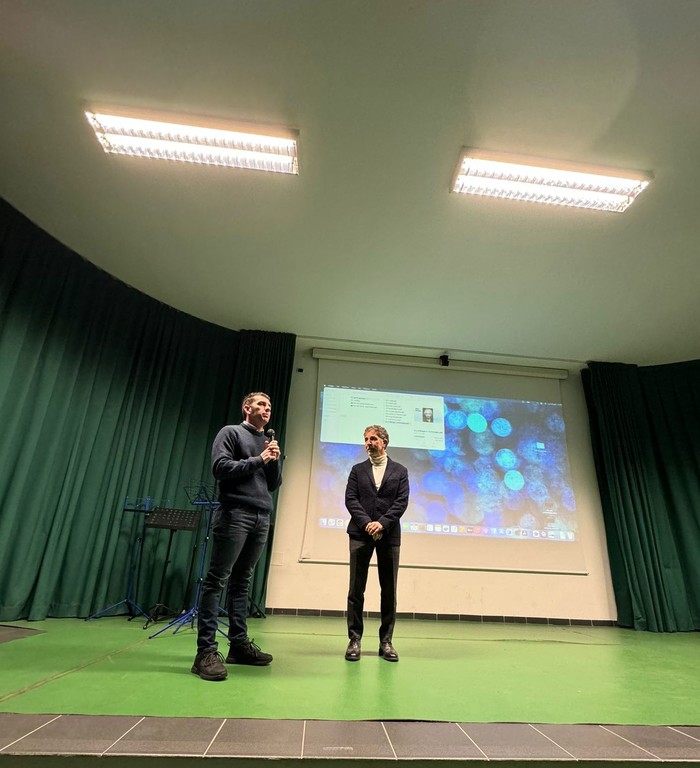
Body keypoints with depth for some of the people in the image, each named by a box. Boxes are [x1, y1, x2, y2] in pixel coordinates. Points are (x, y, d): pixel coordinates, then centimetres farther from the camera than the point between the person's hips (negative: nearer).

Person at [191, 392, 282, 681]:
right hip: (235, 514, -6)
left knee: (242, 582, 10)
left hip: (262, 518, 6)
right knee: (217, 581, -5)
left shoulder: (268, 441, 20)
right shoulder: (231, 432, 4)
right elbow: (221, 468, -10)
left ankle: (239, 644, 15)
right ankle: (206, 651, -1)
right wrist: (259, 460, -8)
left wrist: (275, 460, 1)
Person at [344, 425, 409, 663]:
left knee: (389, 591, 5)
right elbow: (350, 499, 1)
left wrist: (382, 523, -14)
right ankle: (355, 639, 13)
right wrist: (366, 523, -13)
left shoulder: (400, 471, 9)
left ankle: (386, 641, 17)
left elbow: (402, 502, -1)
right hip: (361, 533, 0)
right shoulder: (357, 469, 11)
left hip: (389, 535, 0)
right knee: (356, 589, 2)